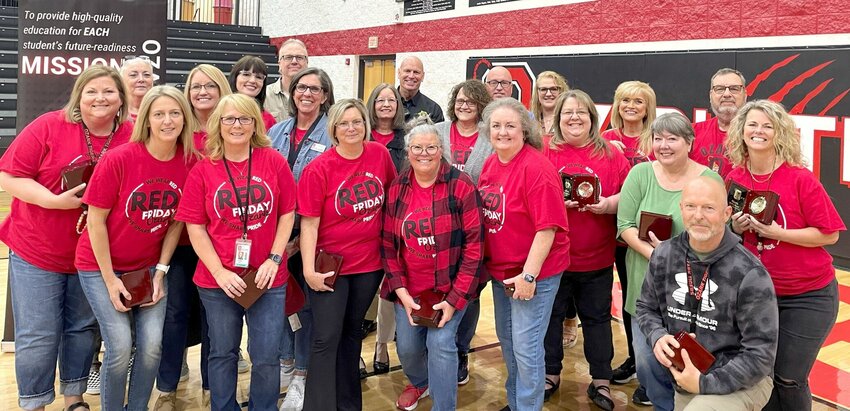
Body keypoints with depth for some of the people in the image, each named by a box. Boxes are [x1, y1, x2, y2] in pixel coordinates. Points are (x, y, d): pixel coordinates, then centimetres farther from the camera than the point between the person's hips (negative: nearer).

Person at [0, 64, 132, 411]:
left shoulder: (132, 137, -6)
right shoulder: (49, 127, -12)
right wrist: (54, 200, -22)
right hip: (36, 252, -2)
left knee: (83, 329, 16)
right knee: (38, 335, 5)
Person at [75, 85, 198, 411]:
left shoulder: (190, 162, -10)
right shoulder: (118, 159, -20)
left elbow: (177, 220, 1)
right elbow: (96, 219, -13)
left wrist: (161, 269, -2)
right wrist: (110, 279, -12)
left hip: (149, 266, 3)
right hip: (101, 265, -3)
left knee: (152, 345, -4)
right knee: (121, 346, -9)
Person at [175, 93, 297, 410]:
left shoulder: (274, 161, -2)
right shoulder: (203, 170, -2)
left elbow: (287, 214, 1)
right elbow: (195, 227, -3)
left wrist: (274, 259, -8)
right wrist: (220, 272, -11)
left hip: (268, 279, 0)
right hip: (217, 280, 1)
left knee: (266, 357, 6)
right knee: (222, 354, 16)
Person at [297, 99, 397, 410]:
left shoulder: (380, 155, -4)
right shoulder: (318, 169, -15)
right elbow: (309, 222, -15)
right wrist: (309, 270, -19)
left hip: (370, 263, 5)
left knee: (353, 333, 19)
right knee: (326, 340, -2)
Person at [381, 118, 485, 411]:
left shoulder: (461, 186, -12)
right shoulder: (397, 188, 0)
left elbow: (474, 244, -13)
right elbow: (388, 243, 3)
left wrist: (455, 298, -16)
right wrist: (400, 290, -6)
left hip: (450, 288, -4)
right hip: (408, 289, 4)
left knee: (440, 343, -13)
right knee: (407, 346, 11)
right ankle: (419, 382, 46)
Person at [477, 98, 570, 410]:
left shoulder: (536, 168, -20)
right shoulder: (490, 164, 4)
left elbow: (547, 226, -23)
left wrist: (529, 274, -23)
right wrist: (486, 261, 10)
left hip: (534, 271, -8)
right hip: (500, 269, 8)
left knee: (525, 346, -2)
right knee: (506, 339, 20)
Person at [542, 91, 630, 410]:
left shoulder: (611, 154, 2)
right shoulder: (545, 152, -1)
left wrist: (607, 204, -18)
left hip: (597, 257, 1)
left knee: (597, 317, 11)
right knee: (550, 315, 11)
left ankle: (600, 381, 25)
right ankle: (551, 375, 29)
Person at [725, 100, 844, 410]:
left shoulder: (800, 178, -15)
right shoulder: (735, 179, -2)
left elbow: (829, 234, -13)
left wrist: (777, 233, -22)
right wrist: (736, 228, -10)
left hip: (807, 296, -3)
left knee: (788, 377, 5)